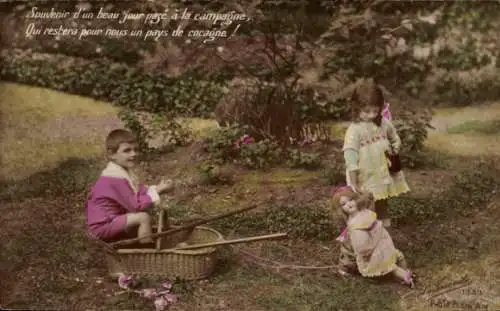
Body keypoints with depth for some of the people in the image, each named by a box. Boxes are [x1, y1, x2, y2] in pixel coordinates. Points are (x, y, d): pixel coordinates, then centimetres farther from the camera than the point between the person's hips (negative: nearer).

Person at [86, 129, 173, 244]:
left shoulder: (123, 172, 6)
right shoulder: (116, 178, -25)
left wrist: (156, 188, -8)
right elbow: (135, 205, -25)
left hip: (111, 218, 11)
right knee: (144, 217, -20)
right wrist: (157, 192, -19)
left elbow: (138, 191, 7)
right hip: (103, 225, -11)